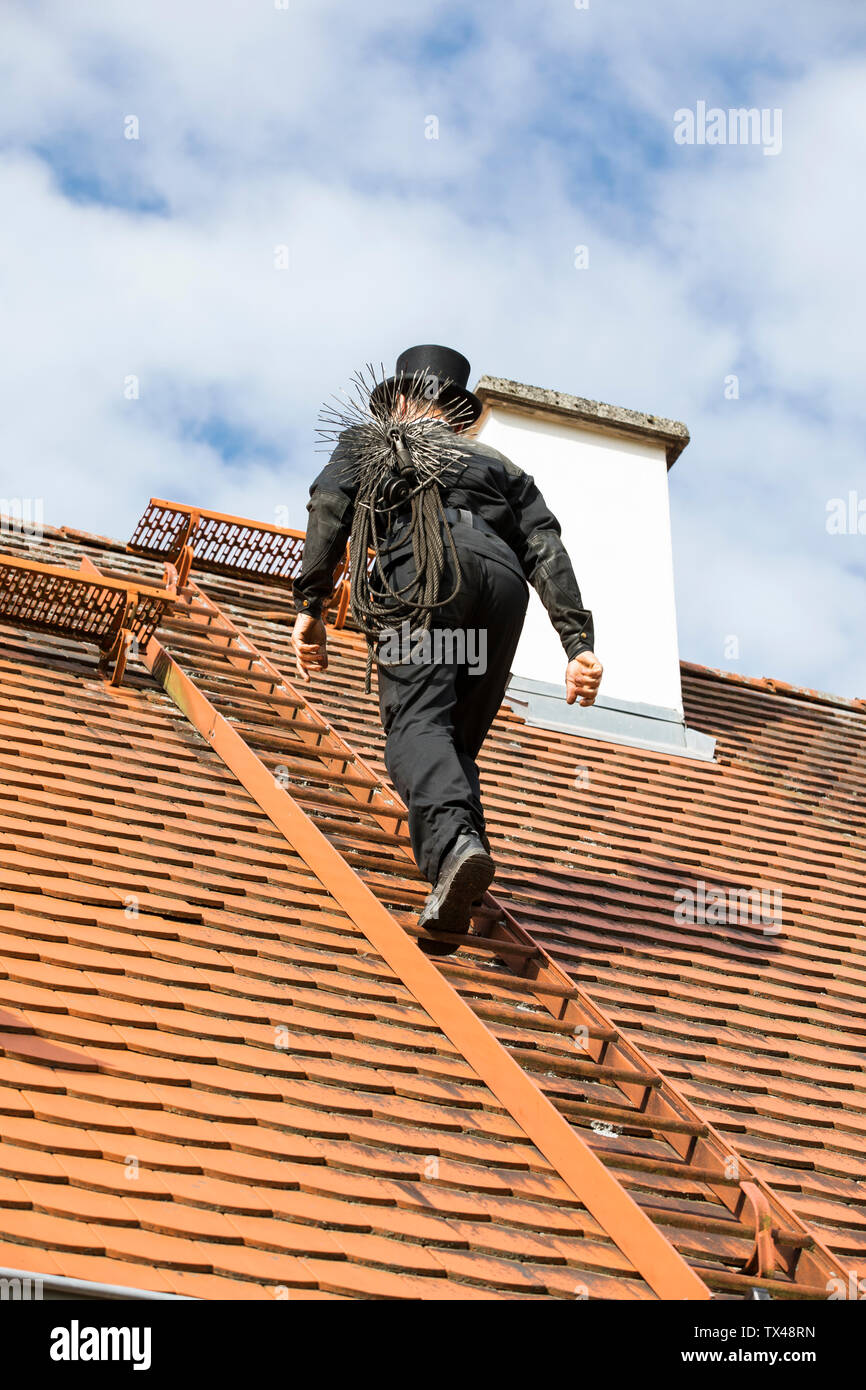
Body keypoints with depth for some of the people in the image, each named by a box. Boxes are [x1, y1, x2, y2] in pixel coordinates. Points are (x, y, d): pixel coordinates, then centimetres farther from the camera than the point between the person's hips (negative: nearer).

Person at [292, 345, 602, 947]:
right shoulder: (501, 466, 38)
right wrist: (579, 643, 9)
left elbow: (330, 508, 11)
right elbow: (547, 549, 20)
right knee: (458, 738, 9)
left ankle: (454, 844, -47)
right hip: (501, 576, 4)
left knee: (418, 721, -19)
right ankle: (459, 888, -11)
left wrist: (310, 607, 4)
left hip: (426, 562, -4)